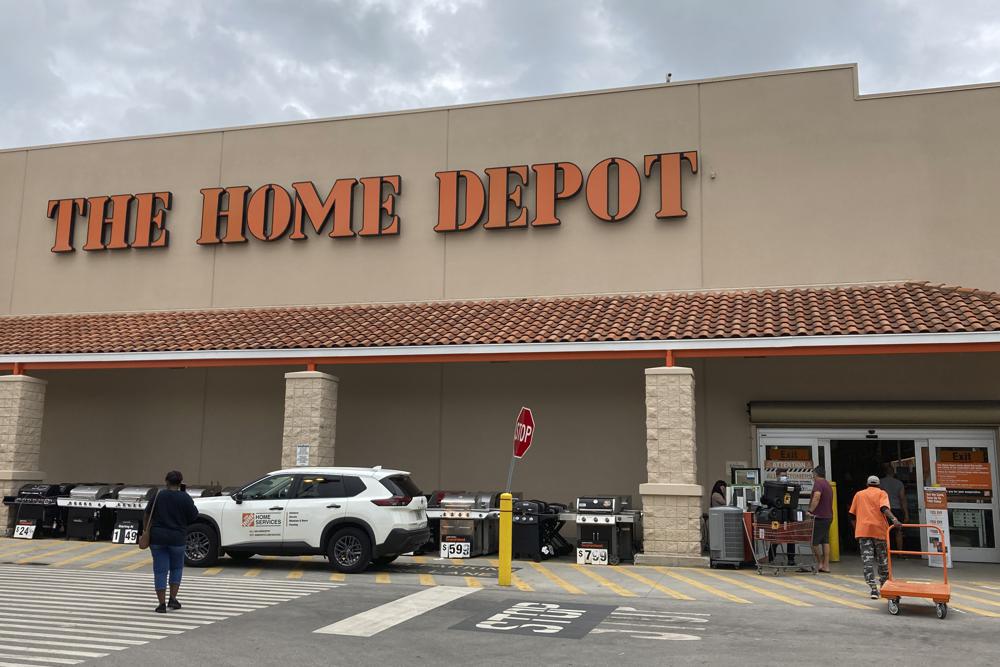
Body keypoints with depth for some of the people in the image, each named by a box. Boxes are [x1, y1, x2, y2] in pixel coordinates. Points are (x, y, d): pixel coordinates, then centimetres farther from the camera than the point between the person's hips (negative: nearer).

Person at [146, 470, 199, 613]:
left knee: (160, 570, 5)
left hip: (157, 538, 1)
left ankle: (162, 604, 2)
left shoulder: (158, 496, -2)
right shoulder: (185, 498, -9)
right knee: (176, 568, 19)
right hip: (177, 538, -1)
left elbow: (148, 515, 7)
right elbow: (193, 516, -3)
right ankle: (173, 599, 11)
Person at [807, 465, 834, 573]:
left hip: (819, 517, -9)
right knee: (825, 541, 9)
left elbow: (817, 496, -28)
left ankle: (820, 563, 3)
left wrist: (810, 511, -26)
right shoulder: (828, 485, 20)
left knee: (814, 542, -1)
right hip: (828, 516, 9)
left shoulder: (818, 483, -11)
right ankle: (826, 565, 9)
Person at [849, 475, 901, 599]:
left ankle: (873, 589, -14)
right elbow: (884, 508, -14)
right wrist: (894, 519, -27)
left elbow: (852, 515, 14)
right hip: (879, 530, -1)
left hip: (863, 530, 1)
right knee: (883, 560, 14)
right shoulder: (881, 493, 9)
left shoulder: (858, 494, 16)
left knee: (867, 560, -3)